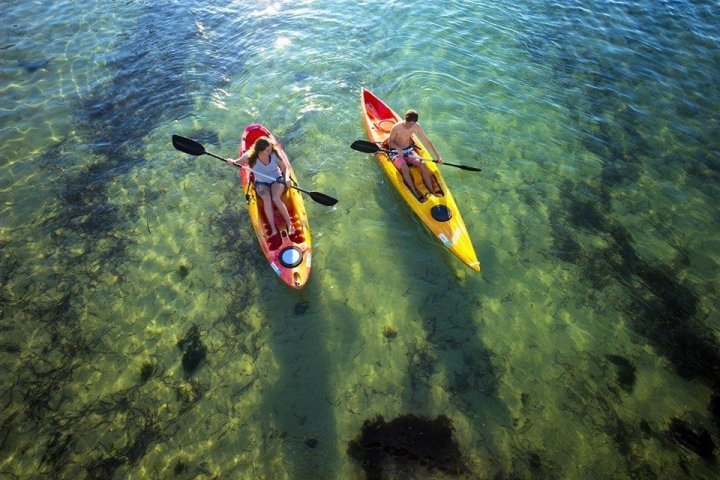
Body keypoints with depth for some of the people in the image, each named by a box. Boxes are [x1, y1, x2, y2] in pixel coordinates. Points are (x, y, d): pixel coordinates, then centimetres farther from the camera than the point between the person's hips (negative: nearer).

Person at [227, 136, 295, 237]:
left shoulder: (274, 154, -15)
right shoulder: (250, 157, -15)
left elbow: (285, 168, -4)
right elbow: (236, 163, 1)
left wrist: (287, 177, -24)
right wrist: (231, 162, -22)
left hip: (277, 180, -1)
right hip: (261, 183, 1)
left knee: (275, 198, -30)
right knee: (267, 199, -30)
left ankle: (290, 225, -25)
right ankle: (273, 229, -33)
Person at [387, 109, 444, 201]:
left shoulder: (417, 127, -8)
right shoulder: (396, 127, -20)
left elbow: (427, 141, -2)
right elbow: (390, 142, -8)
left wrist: (437, 155, -5)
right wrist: (398, 148, -29)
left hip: (408, 151, 4)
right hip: (396, 153, -4)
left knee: (423, 164, -23)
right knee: (405, 168, -34)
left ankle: (431, 191, -20)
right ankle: (415, 195, -32)